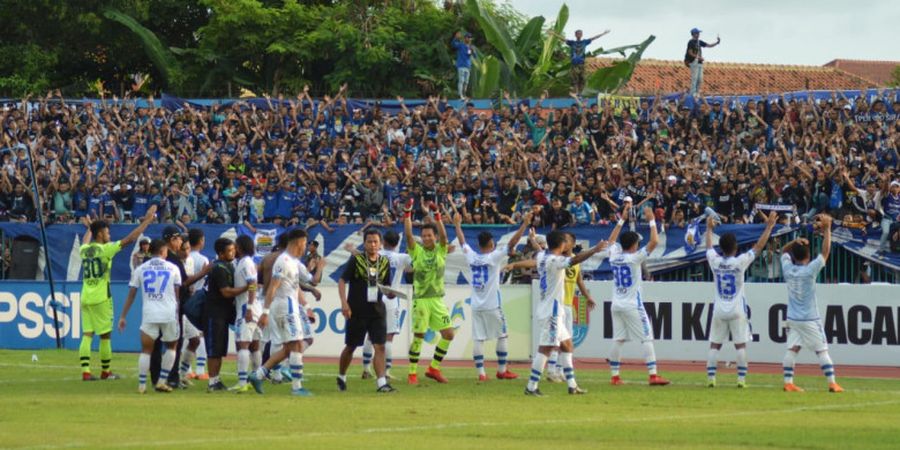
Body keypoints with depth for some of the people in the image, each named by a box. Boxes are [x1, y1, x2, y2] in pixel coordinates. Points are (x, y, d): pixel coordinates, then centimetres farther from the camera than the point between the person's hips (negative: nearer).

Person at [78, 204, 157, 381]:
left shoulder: (84, 250, 7)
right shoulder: (106, 249, -9)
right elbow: (130, 239, -12)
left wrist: (89, 229, 54)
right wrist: (147, 221, -7)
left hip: (85, 298, 5)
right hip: (101, 298, -5)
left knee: (87, 335, 3)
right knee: (105, 336, 4)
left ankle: (85, 371, -5)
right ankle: (105, 372, 11)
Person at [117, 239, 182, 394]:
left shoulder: (140, 269, 8)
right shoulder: (173, 268, 7)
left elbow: (131, 295, 8)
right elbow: (177, 294, 9)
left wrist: (123, 316, 12)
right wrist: (178, 313, 20)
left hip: (149, 315, 1)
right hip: (169, 314, 0)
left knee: (146, 349, 8)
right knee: (171, 346, 17)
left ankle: (142, 384, -1)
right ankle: (161, 382, 10)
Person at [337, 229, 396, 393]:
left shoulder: (385, 263, 8)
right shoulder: (356, 260, -4)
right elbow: (342, 281, -6)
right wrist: (344, 302, -17)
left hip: (377, 311, 3)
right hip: (357, 311, -3)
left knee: (380, 346, -9)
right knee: (350, 347, 8)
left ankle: (381, 382, -12)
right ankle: (341, 377, 29)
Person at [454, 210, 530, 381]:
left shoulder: (471, 256, 3)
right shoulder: (494, 257, -9)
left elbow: (462, 242, 19)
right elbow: (512, 243, -14)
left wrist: (457, 225, 35)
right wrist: (525, 224, -12)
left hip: (476, 306, 4)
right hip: (492, 305, -4)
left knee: (478, 339, 1)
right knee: (503, 336, 10)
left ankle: (481, 373, -3)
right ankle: (502, 370, 13)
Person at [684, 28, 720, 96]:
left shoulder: (699, 42, 17)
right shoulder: (691, 42, -7)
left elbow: (709, 46, 18)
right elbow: (690, 53, -13)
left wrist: (717, 42, 5)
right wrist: (698, 57, -23)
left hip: (700, 63, 8)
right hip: (694, 62, -8)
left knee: (700, 79, 5)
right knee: (694, 78, -10)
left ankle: (697, 93, 11)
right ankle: (693, 93, -9)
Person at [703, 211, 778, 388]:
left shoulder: (715, 261, -4)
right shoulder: (740, 262, -12)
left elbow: (709, 247, 16)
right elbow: (759, 246, -8)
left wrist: (709, 229, 32)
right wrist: (769, 226, -2)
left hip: (719, 310, 3)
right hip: (737, 310, -3)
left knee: (714, 345, 6)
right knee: (741, 345, 0)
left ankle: (710, 378, 3)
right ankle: (741, 378, -5)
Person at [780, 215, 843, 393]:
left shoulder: (788, 269, -3)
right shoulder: (810, 270, -17)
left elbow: (784, 250, 17)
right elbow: (825, 251, -17)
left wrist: (795, 242, 5)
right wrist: (827, 229, -15)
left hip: (793, 318, 5)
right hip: (810, 320, -5)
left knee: (792, 349, 6)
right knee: (822, 350, 0)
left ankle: (788, 383, 2)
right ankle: (832, 383, -3)